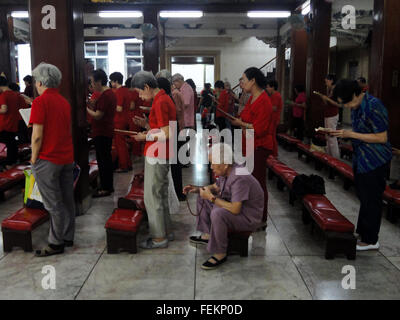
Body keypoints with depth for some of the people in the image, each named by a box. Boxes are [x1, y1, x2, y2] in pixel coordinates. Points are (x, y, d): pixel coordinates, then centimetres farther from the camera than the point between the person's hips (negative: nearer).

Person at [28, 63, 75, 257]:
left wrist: (34, 159, -6)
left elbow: (37, 135, -15)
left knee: (53, 204, -1)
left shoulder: (40, 102, -11)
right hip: (67, 157, 8)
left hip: (48, 159, -7)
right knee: (67, 200, 13)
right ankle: (68, 237, 24)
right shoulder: (64, 102, 12)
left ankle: (56, 244, 8)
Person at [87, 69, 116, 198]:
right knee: (107, 159, 16)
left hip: (101, 133, -10)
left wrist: (86, 108, -7)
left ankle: (105, 188, 4)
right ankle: (109, 186, 26)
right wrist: (94, 105, 6)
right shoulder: (111, 93, 13)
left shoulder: (104, 96, -19)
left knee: (102, 160, -3)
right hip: (107, 131, 10)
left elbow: (97, 116, -20)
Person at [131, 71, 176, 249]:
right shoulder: (164, 99, 12)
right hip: (162, 156, 10)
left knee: (152, 197, -1)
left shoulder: (160, 102, -18)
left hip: (156, 156, -10)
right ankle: (166, 231, 29)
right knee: (161, 195, 18)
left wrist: (145, 137, -12)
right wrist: (148, 128, 10)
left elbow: (166, 134, -22)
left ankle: (159, 238, 9)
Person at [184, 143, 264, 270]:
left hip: (248, 219, -10)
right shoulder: (226, 172, -3)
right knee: (202, 197, 12)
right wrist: (197, 189, 0)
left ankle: (220, 254, -17)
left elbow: (235, 209, -36)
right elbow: (215, 187, 17)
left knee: (217, 214, -35)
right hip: (234, 207, 10)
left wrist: (212, 197, -27)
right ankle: (207, 235, 18)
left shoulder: (239, 178, -32)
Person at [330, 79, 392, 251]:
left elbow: (382, 138, -22)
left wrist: (351, 134, -21)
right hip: (361, 159, 9)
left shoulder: (373, 106, -21)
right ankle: (362, 232, 32)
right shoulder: (357, 106, 7)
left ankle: (370, 240, 13)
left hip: (375, 161, -9)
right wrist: (343, 133, 3)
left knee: (371, 200, 1)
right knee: (364, 197, 18)